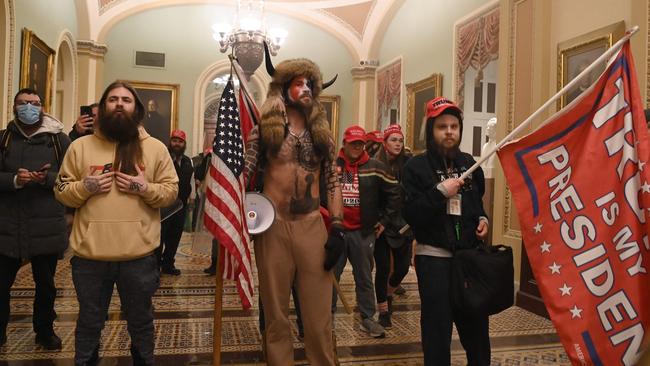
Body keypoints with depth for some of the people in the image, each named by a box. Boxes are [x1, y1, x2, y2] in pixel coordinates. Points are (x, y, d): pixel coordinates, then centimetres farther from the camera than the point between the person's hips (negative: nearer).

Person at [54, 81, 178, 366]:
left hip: (139, 256, 0)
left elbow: (171, 191, 2)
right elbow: (61, 191, 6)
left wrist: (145, 188, -16)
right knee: (89, 324, 19)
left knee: (141, 323, 18)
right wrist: (85, 187, -13)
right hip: (89, 256, 1)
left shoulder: (156, 148, 2)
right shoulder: (80, 146, 4)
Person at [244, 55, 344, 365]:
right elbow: (243, 173, -2)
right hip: (272, 225, -1)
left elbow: (333, 182, 8)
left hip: (312, 225, 2)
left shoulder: (321, 133, 11)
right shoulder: (264, 129, 4)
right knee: (276, 313, 9)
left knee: (318, 314, 4)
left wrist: (337, 229, 0)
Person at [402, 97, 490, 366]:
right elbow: (409, 214, -16)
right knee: (437, 327, 3)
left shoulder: (469, 163, 10)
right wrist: (440, 192, -21)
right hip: (434, 257, -4)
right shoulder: (416, 167, -6)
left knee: (476, 323, 12)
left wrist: (482, 219, 6)